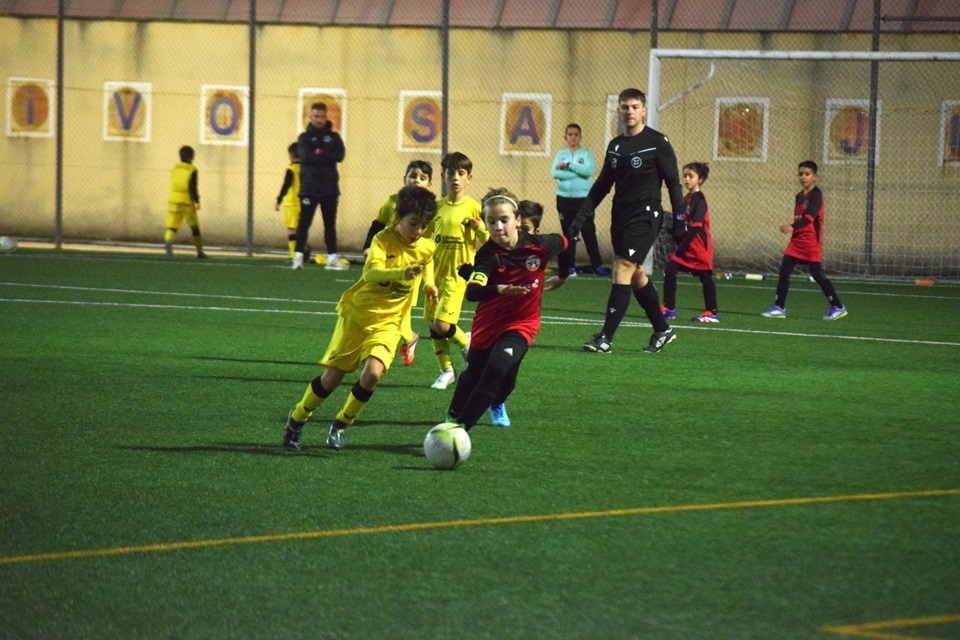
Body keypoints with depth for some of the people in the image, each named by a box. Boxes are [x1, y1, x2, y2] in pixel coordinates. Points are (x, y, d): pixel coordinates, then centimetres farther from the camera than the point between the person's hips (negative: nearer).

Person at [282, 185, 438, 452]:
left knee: (373, 372, -21)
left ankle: (341, 424, 1)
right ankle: (297, 418, 27)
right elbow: (371, 272, -39)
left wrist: (429, 282, 21)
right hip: (357, 313, -3)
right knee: (332, 376, 1)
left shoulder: (427, 248, 0)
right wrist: (401, 273, -53)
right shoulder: (384, 240, -17)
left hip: (388, 323, 3)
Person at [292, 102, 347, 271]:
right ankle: (298, 256, -4)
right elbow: (305, 157, -13)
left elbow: (340, 156, -5)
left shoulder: (333, 137, 11)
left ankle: (332, 258, 9)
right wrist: (326, 157, -10)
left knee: (330, 224, 6)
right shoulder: (305, 137, 4)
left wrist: (319, 154, -13)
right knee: (304, 222, -6)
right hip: (309, 187, -3)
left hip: (330, 187, 3)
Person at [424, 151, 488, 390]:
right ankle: (446, 370, 22)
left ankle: (467, 343, 14)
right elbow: (425, 236, 19)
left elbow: (488, 242, -2)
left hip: (457, 274, -5)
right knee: (434, 326, 7)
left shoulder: (473, 207, -5)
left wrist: (479, 226, -20)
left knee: (442, 325, -15)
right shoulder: (437, 207, 7)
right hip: (435, 272, 5)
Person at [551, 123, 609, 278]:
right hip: (564, 199, 2)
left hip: (584, 198, -2)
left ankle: (597, 265, 1)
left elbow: (589, 171, -16)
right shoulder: (561, 154, 8)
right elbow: (555, 173, -9)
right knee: (568, 233, 5)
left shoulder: (587, 154, 2)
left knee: (589, 232, -4)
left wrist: (568, 166, -14)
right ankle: (570, 266, 9)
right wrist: (578, 173, -13)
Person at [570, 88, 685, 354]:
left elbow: (673, 182, -5)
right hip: (620, 216, 7)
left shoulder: (657, 142, -6)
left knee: (622, 271, -13)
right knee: (636, 275, 10)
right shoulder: (616, 145, 12)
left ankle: (606, 337, -15)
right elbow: (601, 185, 19)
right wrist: (580, 216, 14)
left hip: (645, 216, -7)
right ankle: (662, 330, 24)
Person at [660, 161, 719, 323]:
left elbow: (696, 226, -19)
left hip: (699, 246, -8)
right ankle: (668, 309, 7)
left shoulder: (699, 200, -13)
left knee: (705, 278, -1)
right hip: (686, 246, 8)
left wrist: (683, 244, -19)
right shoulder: (686, 199, 12)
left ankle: (713, 313, 6)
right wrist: (679, 241, 7)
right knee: (669, 271, 1)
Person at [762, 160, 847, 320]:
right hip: (796, 241, 8)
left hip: (811, 242, -8)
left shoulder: (816, 195, -11)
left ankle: (838, 307, 7)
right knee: (784, 271, -1)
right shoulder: (799, 196, 14)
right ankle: (779, 308, 3)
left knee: (817, 274, -4)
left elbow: (810, 216, -24)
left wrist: (793, 227, -36)